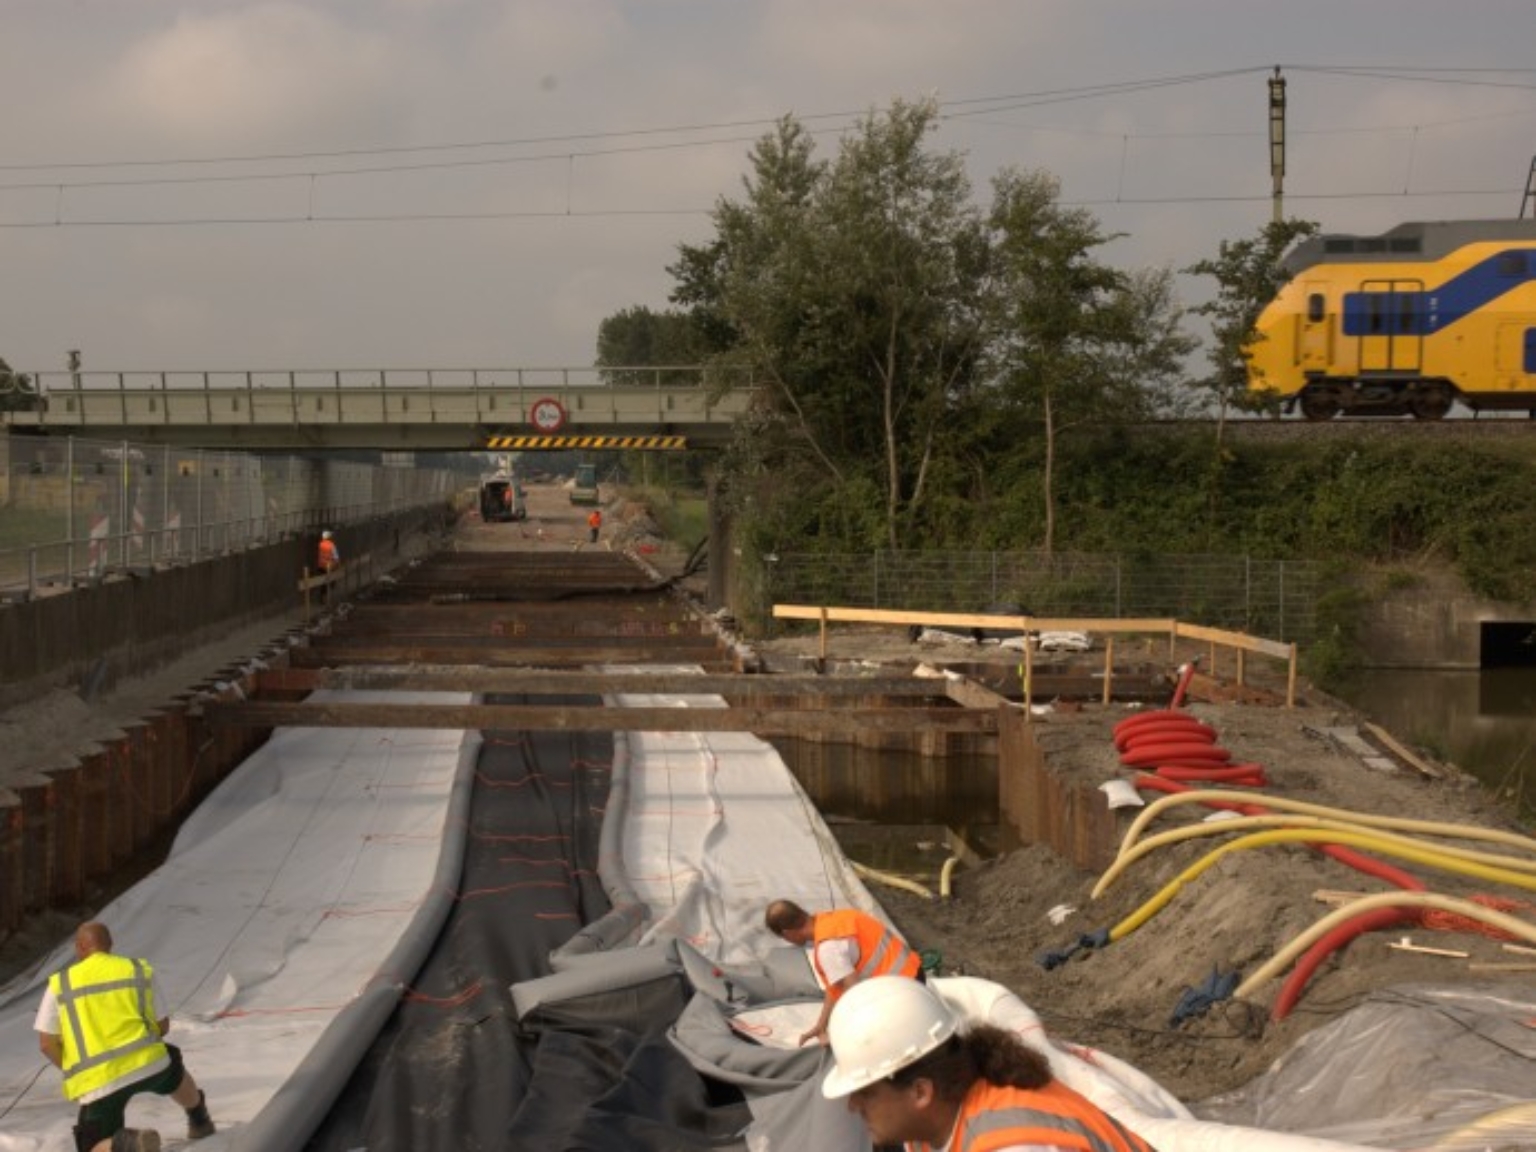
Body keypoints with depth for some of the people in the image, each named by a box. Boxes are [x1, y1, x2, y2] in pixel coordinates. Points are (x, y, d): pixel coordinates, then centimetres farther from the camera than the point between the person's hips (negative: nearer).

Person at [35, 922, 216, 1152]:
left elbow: (47, 1044, 3)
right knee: (173, 1067, 39)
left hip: (96, 1083, -3)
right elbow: (163, 1026, 13)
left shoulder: (59, 984, 5)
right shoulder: (140, 971, 8)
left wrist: (72, 1069, 20)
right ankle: (199, 1121, 52)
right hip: (147, 1063, 3)